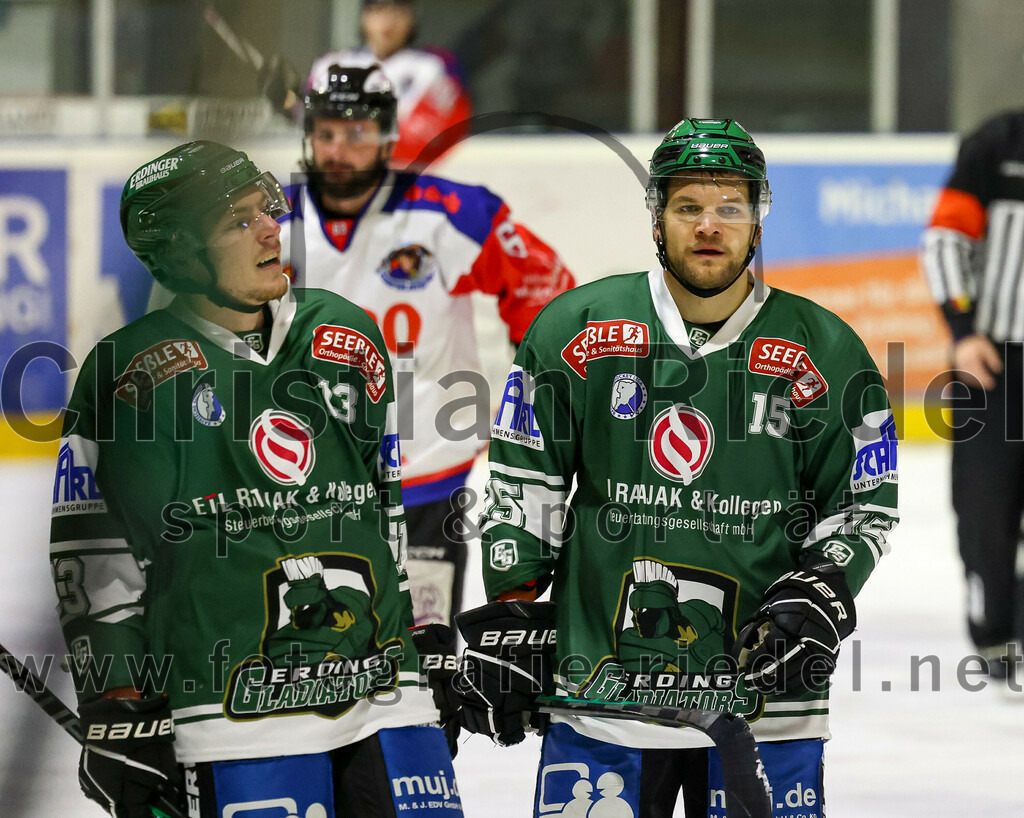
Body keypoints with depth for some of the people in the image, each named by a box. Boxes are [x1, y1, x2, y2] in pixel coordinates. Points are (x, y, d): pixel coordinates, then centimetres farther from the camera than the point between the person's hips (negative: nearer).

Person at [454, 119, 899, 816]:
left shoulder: (824, 351, 3)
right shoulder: (575, 329, 3)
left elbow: (864, 508, 9)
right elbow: (523, 484, 8)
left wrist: (819, 597, -8)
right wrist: (509, 615, 1)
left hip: (764, 692, 0)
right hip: (600, 693, 0)